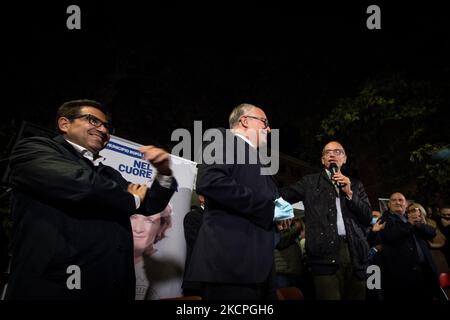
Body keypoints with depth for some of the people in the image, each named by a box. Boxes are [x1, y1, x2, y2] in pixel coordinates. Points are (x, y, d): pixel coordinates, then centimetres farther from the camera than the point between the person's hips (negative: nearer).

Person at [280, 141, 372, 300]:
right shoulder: (310, 182, 12)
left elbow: (368, 217, 10)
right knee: (329, 296, -12)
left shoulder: (355, 185, 20)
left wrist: (349, 193, 0)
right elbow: (281, 196, 3)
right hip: (326, 251, -3)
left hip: (354, 251, 3)